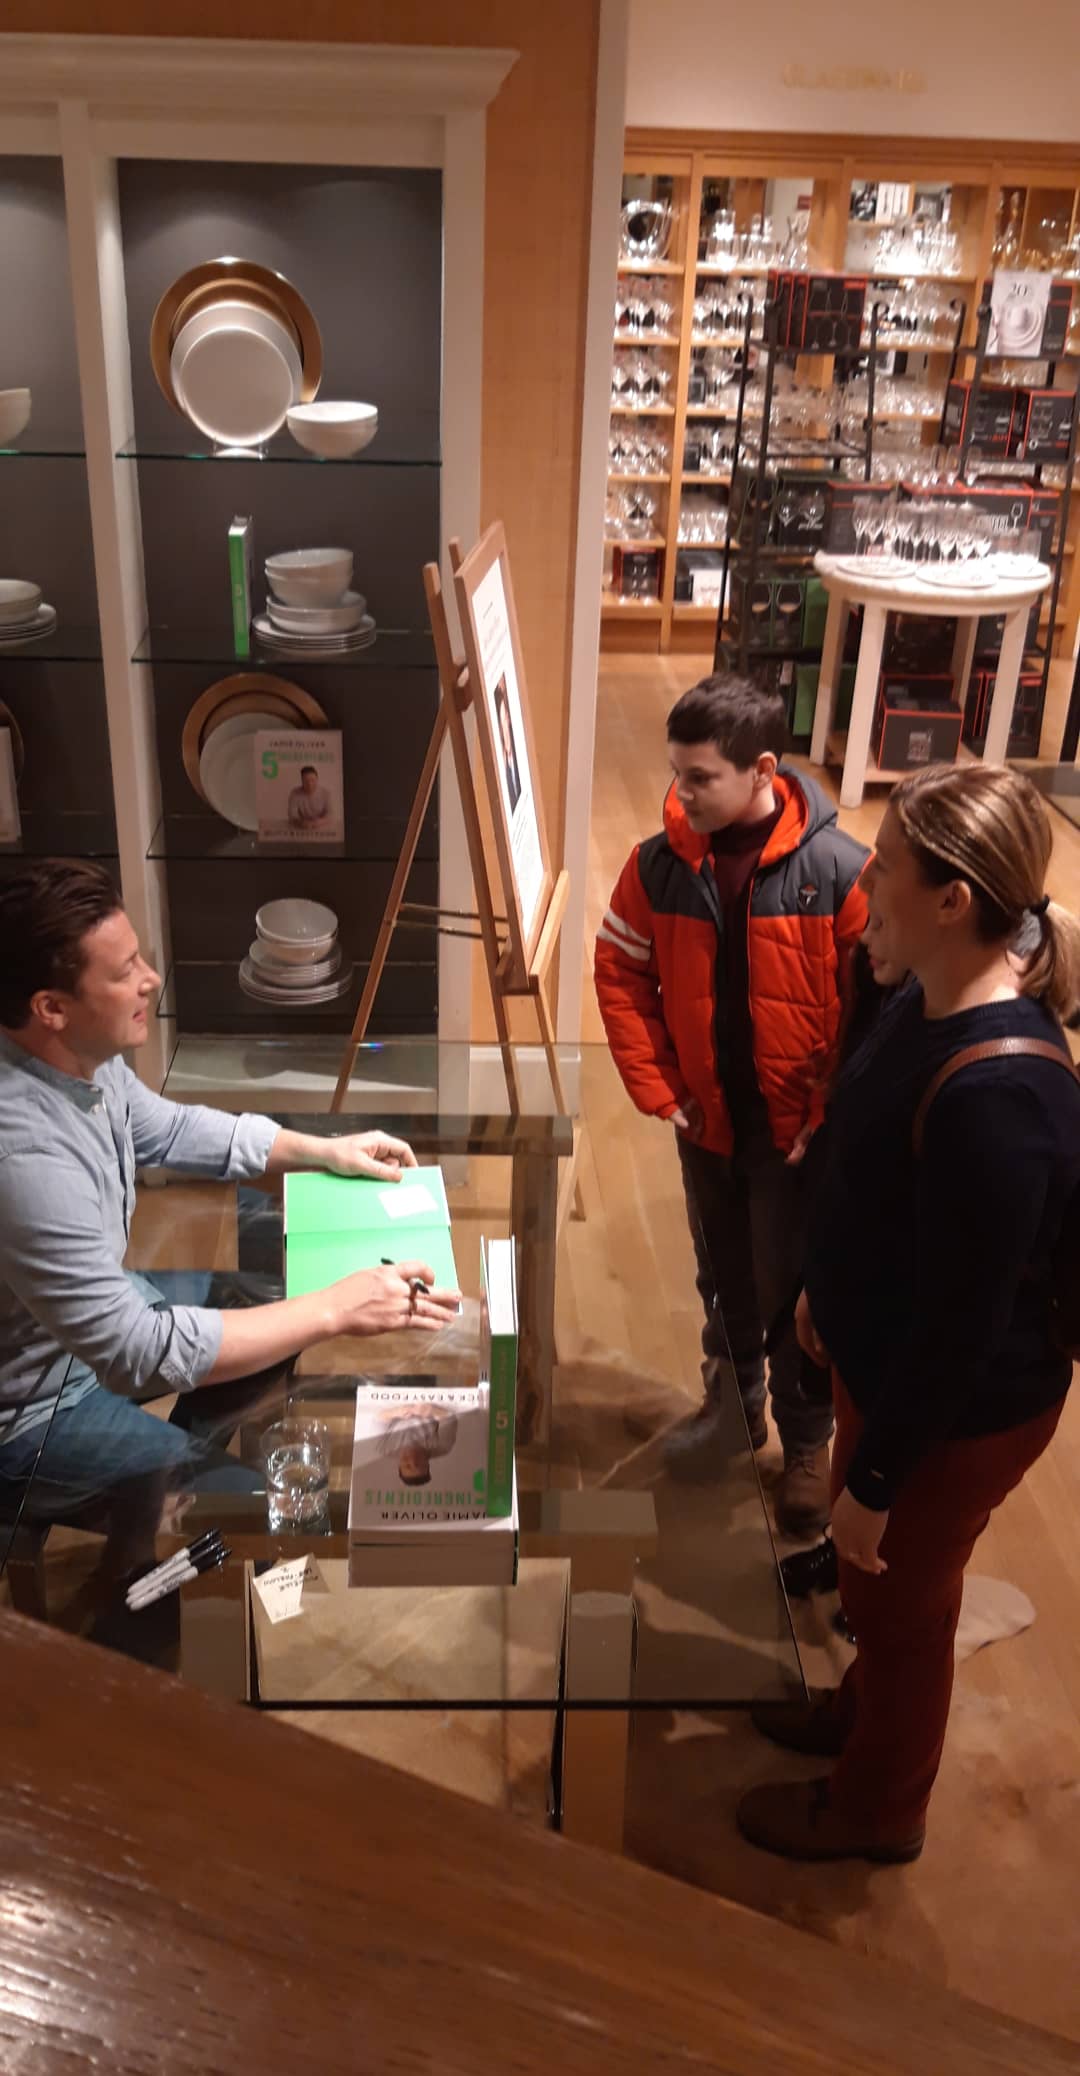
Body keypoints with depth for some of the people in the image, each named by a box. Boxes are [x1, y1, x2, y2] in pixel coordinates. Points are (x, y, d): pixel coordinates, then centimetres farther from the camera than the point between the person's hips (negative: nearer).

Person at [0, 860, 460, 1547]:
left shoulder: (79, 1054, -11)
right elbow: (139, 1354, -36)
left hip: (96, 1306, 9)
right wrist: (336, 1310, -32)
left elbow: (166, 1129, 10)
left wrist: (323, 1150, 2)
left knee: (275, 1306, 14)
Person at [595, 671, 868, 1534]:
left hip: (799, 1131, -3)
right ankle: (732, 1401, 46)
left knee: (797, 1295, 11)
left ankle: (808, 1441, 34)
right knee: (724, 1279, 22)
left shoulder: (839, 871, -20)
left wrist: (833, 1121, -14)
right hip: (706, 1121, 3)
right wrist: (657, 1090, -3)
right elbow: (620, 975, 2)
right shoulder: (660, 865, -10)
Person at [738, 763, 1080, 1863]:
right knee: (875, 1587, 30)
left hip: (954, 1410, -8)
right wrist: (828, 1290, 20)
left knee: (899, 1601, 18)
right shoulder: (936, 1000, -8)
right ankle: (863, 1712, 58)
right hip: (884, 1356, 8)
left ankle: (877, 1809, 46)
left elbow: (963, 1326, -28)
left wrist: (876, 1481, -17)